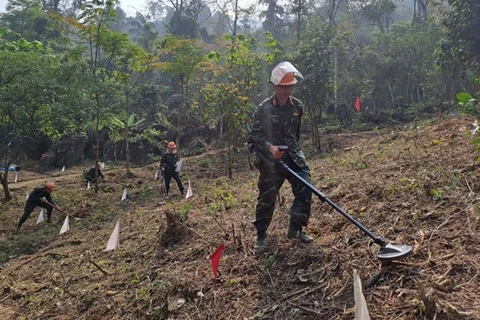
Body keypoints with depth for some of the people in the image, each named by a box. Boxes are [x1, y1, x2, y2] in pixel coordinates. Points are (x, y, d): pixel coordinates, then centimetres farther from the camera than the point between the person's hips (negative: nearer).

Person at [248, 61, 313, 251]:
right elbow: (255, 134, -10)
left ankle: (295, 228, 7)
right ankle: (261, 234, 19)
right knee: (267, 197, 1)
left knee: (305, 189, -9)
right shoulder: (264, 108, -8)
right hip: (271, 160, -4)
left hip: (294, 157, 4)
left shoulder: (297, 106, 6)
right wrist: (270, 147, -25)